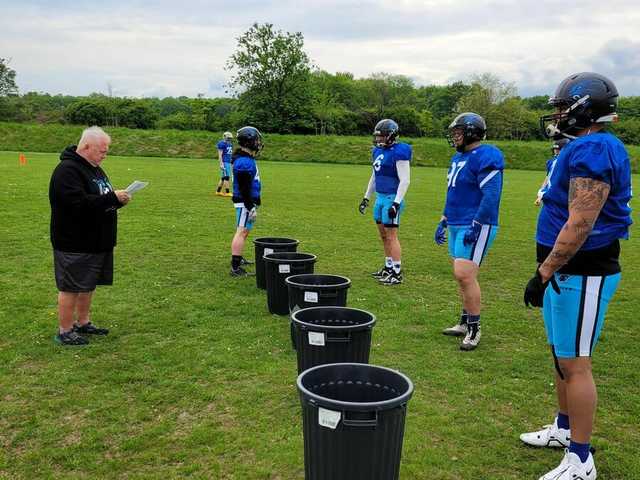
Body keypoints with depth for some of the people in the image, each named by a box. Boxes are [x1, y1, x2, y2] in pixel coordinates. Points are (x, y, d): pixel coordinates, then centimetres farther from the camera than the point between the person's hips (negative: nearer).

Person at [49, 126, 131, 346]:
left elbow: (101, 200, 21)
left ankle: (83, 323, 31)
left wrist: (118, 199, -1)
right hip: (74, 244, -9)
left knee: (88, 285, 18)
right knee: (70, 287, 1)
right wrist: (112, 198, -24)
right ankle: (65, 331, 13)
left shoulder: (95, 168, 13)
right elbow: (79, 204, -28)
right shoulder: (67, 170, -18)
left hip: (96, 242, 9)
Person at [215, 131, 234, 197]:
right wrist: (221, 164, -20)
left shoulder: (230, 144, 16)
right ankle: (227, 192, -7)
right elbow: (220, 155, -14)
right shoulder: (222, 144, -11)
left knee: (223, 177, 12)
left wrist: (232, 163, 21)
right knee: (226, 177, -10)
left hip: (229, 162, 9)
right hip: (224, 162, -9)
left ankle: (218, 191, 19)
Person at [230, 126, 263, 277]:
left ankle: (238, 258, 37)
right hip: (245, 202, -11)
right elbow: (244, 188, -23)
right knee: (242, 232, -11)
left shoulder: (246, 159, 13)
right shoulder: (244, 162, -20)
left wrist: (253, 204, 25)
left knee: (243, 231, 22)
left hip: (247, 201, 11)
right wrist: (251, 207, -23)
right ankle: (235, 267, -13)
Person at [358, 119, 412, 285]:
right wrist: (366, 198, 22)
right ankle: (388, 267, 26)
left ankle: (397, 273, 1)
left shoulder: (399, 152, -14)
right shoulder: (378, 151, 12)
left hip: (391, 198, -9)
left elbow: (405, 180, -17)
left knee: (391, 236, -5)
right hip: (380, 198, 9)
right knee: (383, 236, 14)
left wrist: (396, 203, -22)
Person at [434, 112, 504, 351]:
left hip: (475, 227, -9)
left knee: (464, 275, -13)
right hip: (457, 225, 9)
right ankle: (465, 323, 24)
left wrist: (476, 226, -23)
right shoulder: (458, 157, 16)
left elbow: (491, 196, -21)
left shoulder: (486, 157, -14)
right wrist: (443, 222, 22)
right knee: (464, 276, 14)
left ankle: (474, 328, -1)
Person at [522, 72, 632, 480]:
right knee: (563, 356, 20)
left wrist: (544, 273, -22)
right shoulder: (588, 148, 14)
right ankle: (564, 428, 37)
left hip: (582, 274, -10)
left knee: (574, 364, -3)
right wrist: (550, 269, 22)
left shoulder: (592, 150, -19)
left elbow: (580, 225, -25)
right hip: (570, 269, 10)